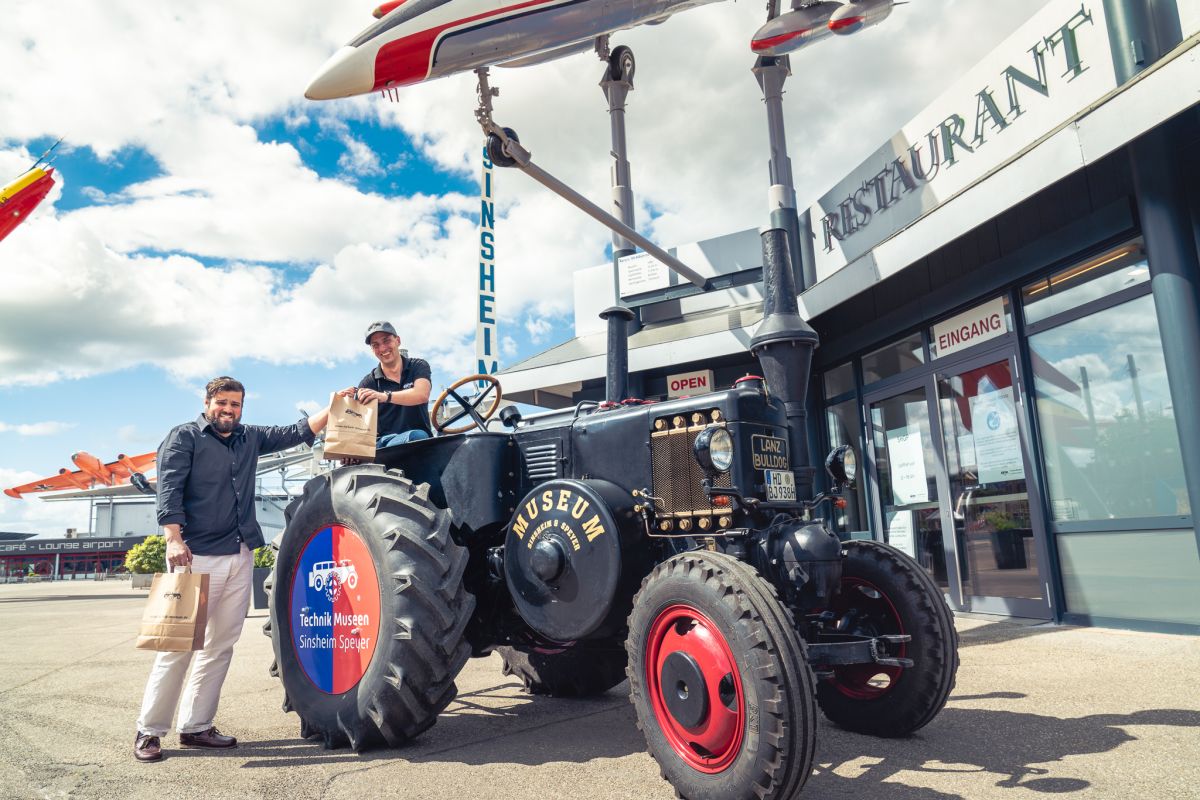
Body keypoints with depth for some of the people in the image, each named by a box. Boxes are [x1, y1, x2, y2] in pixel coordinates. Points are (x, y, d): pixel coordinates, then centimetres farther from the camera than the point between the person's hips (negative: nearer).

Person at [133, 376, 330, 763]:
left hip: (240, 556, 6)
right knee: (179, 644, -4)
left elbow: (294, 433, 19)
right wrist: (174, 538, -20)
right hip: (197, 556, -6)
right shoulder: (184, 437, 0)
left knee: (220, 646, 8)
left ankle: (196, 727, 17)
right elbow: (169, 488, -9)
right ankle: (149, 731, 8)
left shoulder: (251, 438, 16)